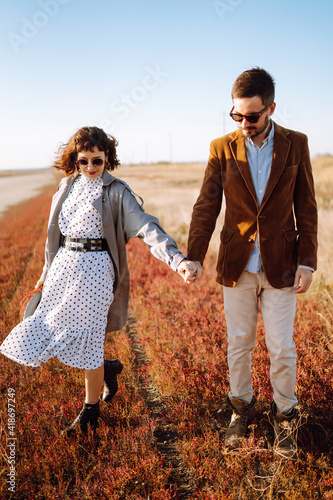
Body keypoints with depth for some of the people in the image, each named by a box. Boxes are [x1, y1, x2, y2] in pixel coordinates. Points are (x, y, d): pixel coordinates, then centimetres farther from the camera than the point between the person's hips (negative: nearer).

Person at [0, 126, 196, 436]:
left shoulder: (116, 193, -6)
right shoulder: (67, 187, 11)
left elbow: (147, 228, -18)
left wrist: (178, 259, -32)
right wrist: (47, 273, 25)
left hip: (96, 269, -6)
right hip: (64, 267, 6)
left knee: (85, 338, -2)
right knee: (46, 336, 6)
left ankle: (91, 410, 22)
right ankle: (107, 368, 31)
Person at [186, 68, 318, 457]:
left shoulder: (295, 145, -1)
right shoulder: (222, 148, -1)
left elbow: (306, 209, 1)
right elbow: (206, 207, -3)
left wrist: (307, 262, -4)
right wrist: (193, 258, -11)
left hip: (280, 265, -1)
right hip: (237, 265, 1)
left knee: (281, 347, 5)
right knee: (238, 344, 12)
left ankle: (284, 414, 28)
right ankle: (240, 407, 33)